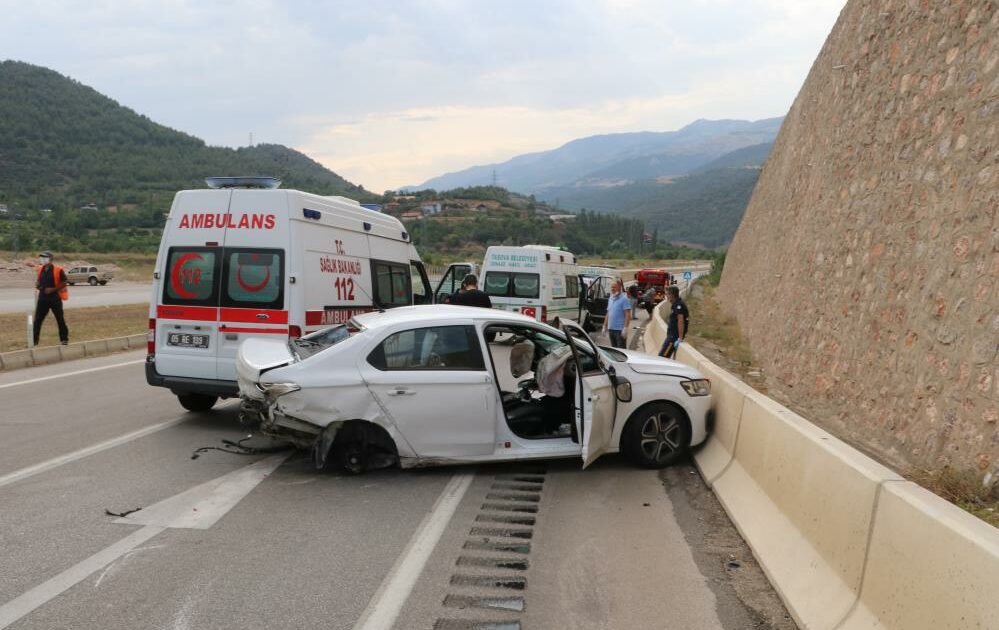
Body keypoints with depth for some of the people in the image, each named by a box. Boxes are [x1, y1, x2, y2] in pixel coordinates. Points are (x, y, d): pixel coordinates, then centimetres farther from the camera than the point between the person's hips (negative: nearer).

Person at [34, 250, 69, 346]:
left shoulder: (58, 270, -10)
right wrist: (37, 285, -1)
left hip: (54, 297, -5)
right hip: (42, 297, 5)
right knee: (37, 320, 3)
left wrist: (53, 289, -17)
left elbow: (65, 283, -10)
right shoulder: (40, 269, 8)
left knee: (60, 319, 4)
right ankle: (34, 341, 8)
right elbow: (39, 281, 22)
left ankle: (64, 339, 16)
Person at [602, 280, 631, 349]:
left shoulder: (624, 299, -9)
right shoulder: (610, 299, 15)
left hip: (620, 330, -7)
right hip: (611, 329, 8)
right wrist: (605, 326, 16)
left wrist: (625, 328, -20)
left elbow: (628, 315, -14)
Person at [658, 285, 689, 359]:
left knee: (662, 356, -13)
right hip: (672, 335, 10)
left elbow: (681, 321, -23)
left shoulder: (678, 305, -16)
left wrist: (680, 338, -26)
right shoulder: (675, 305, 16)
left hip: (674, 336, -10)